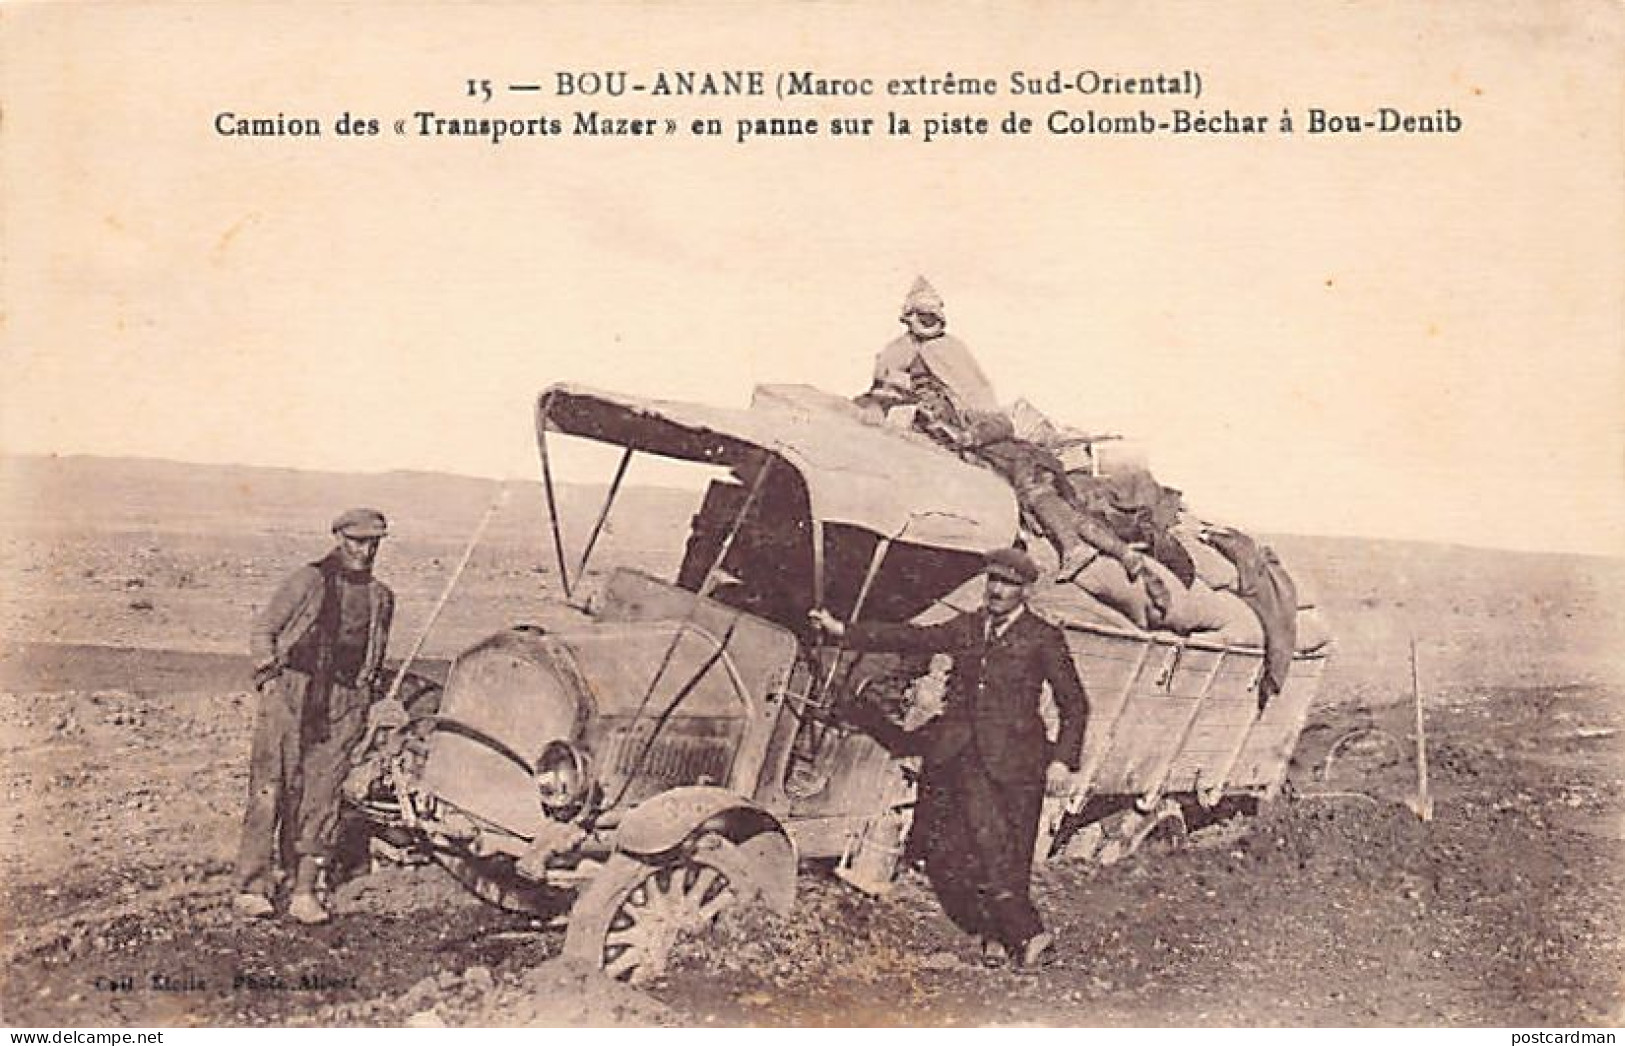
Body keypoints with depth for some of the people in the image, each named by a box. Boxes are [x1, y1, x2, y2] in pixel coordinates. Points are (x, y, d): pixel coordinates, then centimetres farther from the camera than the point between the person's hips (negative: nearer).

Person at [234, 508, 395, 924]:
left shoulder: (380, 596, 16)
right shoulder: (309, 580, 2)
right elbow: (262, 630, 4)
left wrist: (369, 689, 19)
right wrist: (268, 662, -10)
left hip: (344, 702, 4)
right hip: (293, 690, -4)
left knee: (321, 794, 1)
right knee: (273, 788, -7)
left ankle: (305, 892, 5)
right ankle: (252, 888, -2)